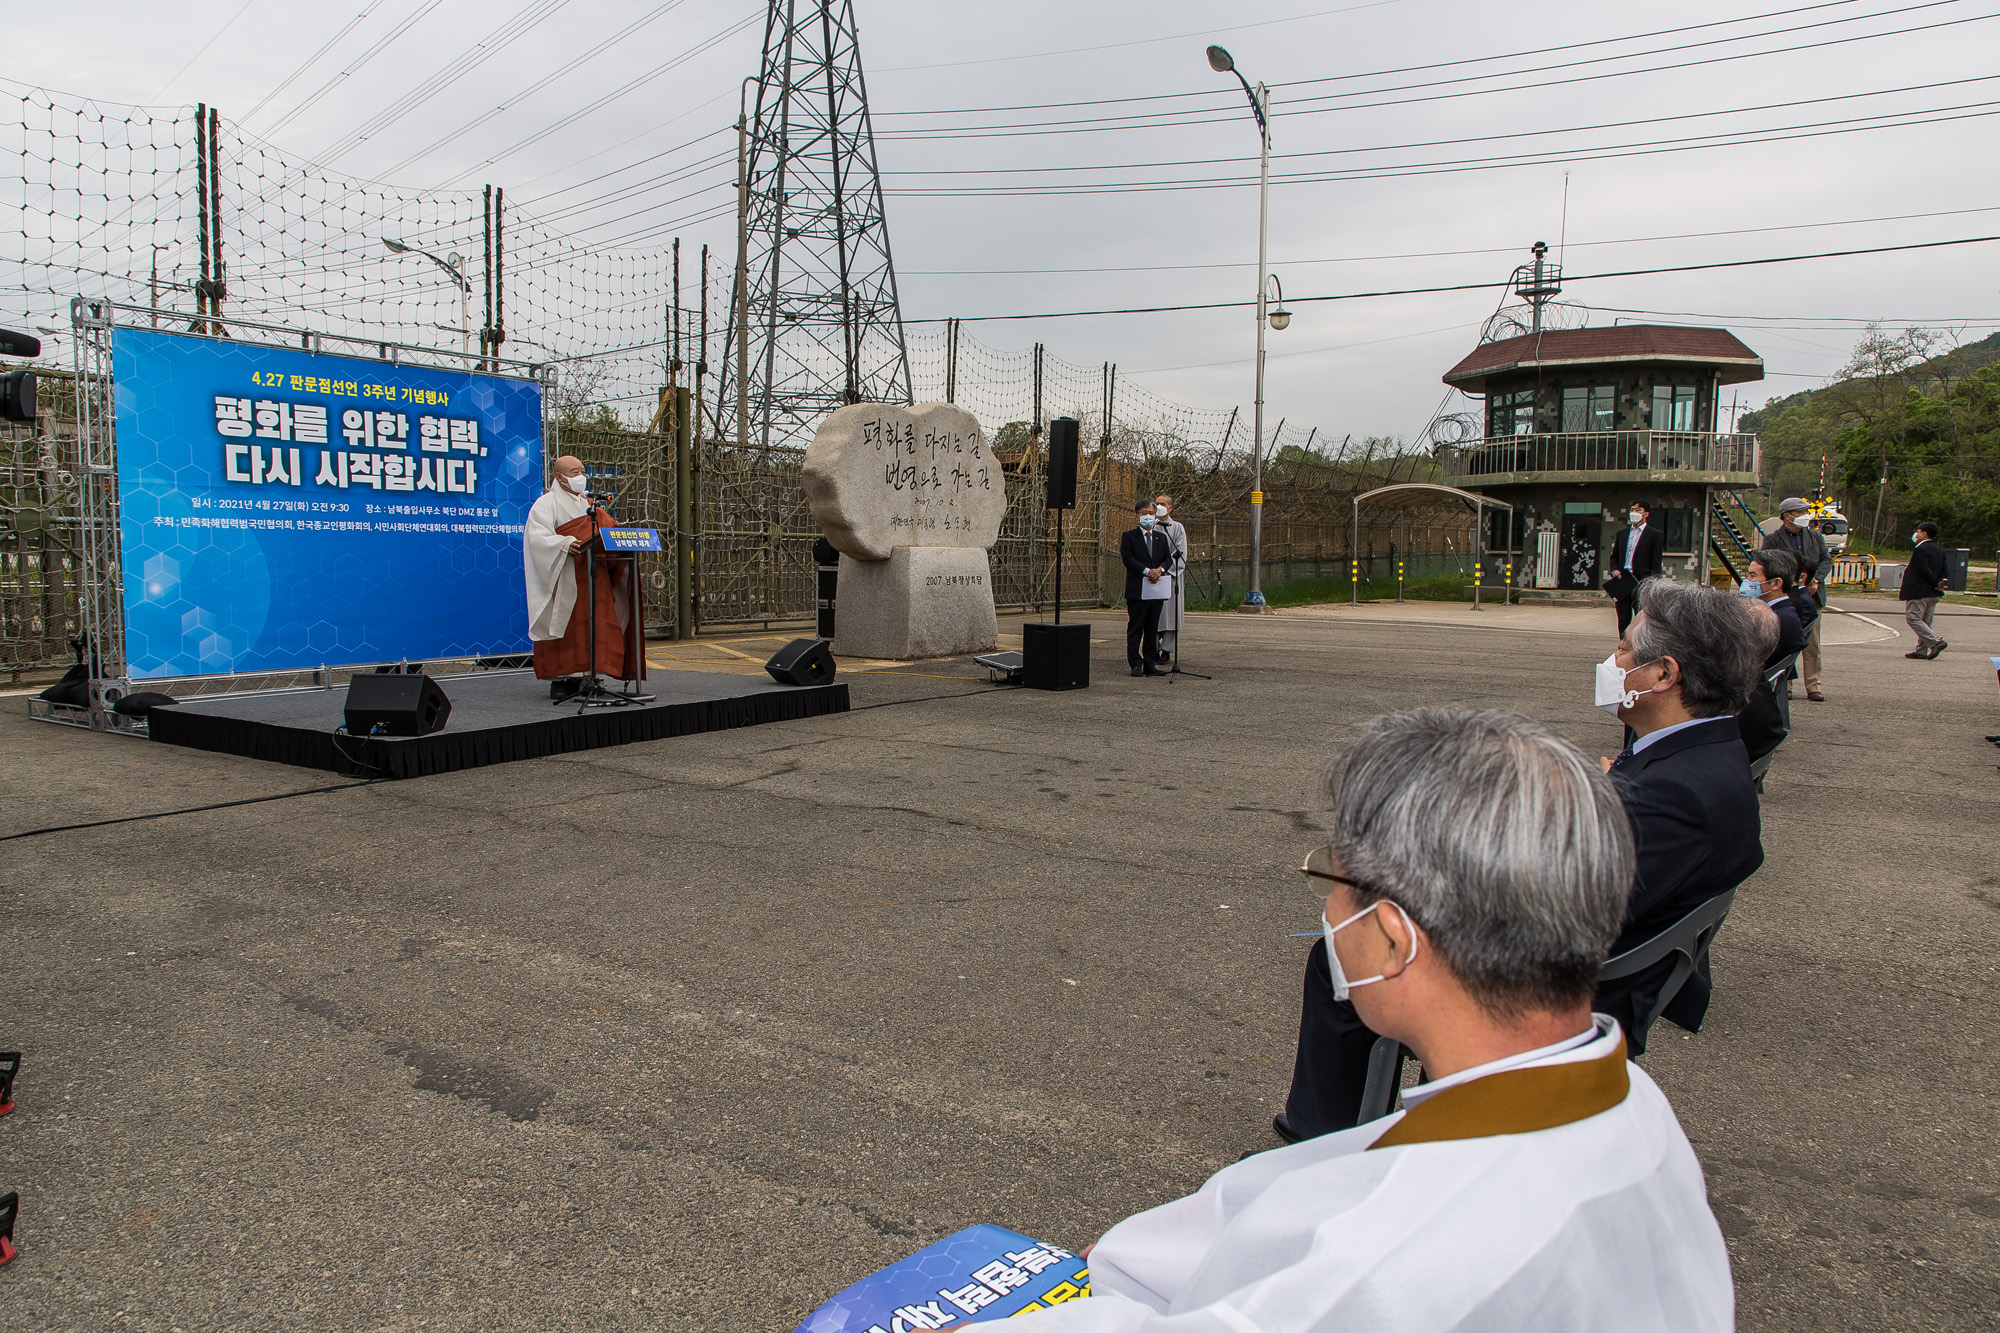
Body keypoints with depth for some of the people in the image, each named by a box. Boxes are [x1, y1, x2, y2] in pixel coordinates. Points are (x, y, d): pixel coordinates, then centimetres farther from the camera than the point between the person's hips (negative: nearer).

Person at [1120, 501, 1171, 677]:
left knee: (1153, 629, 8)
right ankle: (1136, 664, 2)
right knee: (1135, 628, -2)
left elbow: (1168, 558, 10)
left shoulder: (1161, 537, 17)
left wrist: (1159, 569, -12)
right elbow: (1127, 558, -11)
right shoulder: (1129, 537, 1)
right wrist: (1147, 571, -19)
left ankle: (1150, 663, 12)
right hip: (1137, 589, -5)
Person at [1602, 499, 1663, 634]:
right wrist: (1614, 570, 1)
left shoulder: (1654, 534, 1)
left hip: (1641, 583, -5)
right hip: (1622, 582, 5)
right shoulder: (1622, 533, 16)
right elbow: (1614, 557, 22)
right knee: (1623, 620, 8)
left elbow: (1656, 564, -2)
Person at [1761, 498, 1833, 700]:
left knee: (1812, 644, 3)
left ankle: (1813, 686, 6)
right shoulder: (1772, 539, -1)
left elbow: (1827, 559, 8)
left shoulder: (1815, 537, 14)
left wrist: (1816, 580, -9)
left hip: (1811, 597, 4)